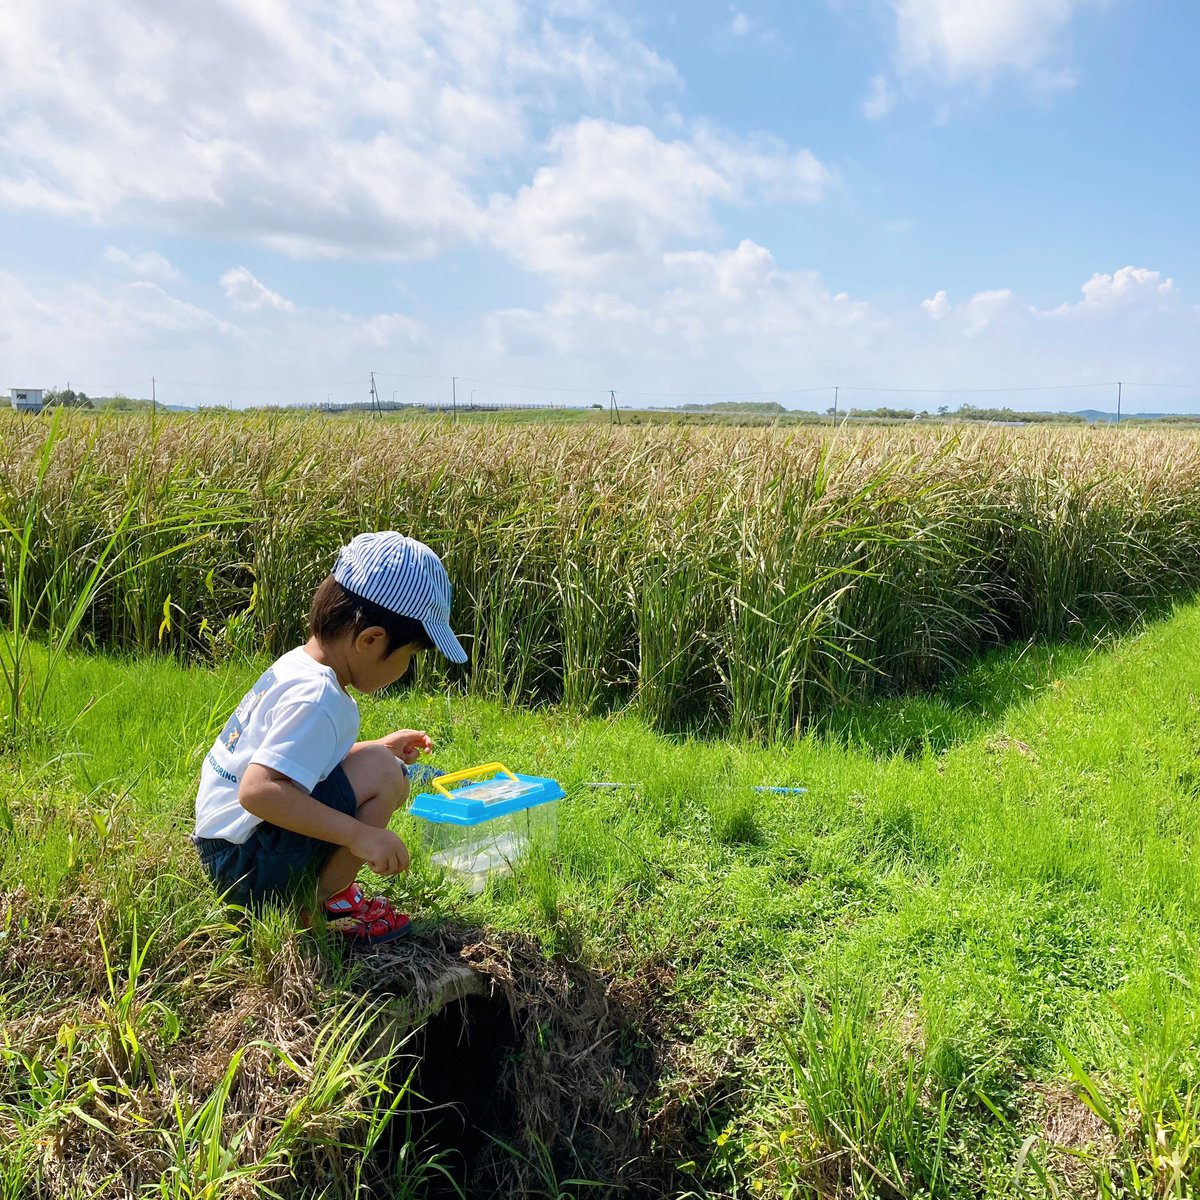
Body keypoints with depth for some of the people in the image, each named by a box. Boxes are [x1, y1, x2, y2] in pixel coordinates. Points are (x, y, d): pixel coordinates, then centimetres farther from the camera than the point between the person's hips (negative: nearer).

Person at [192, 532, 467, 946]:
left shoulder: (298, 664, 6)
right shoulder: (318, 698, -24)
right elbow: (258, 790, -36)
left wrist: (374, 748, 19)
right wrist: (360, 835, -34)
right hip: (248, 870, -10)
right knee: (382, 774, -22)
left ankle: (324, 884, 6)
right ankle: (329, 901, -5)